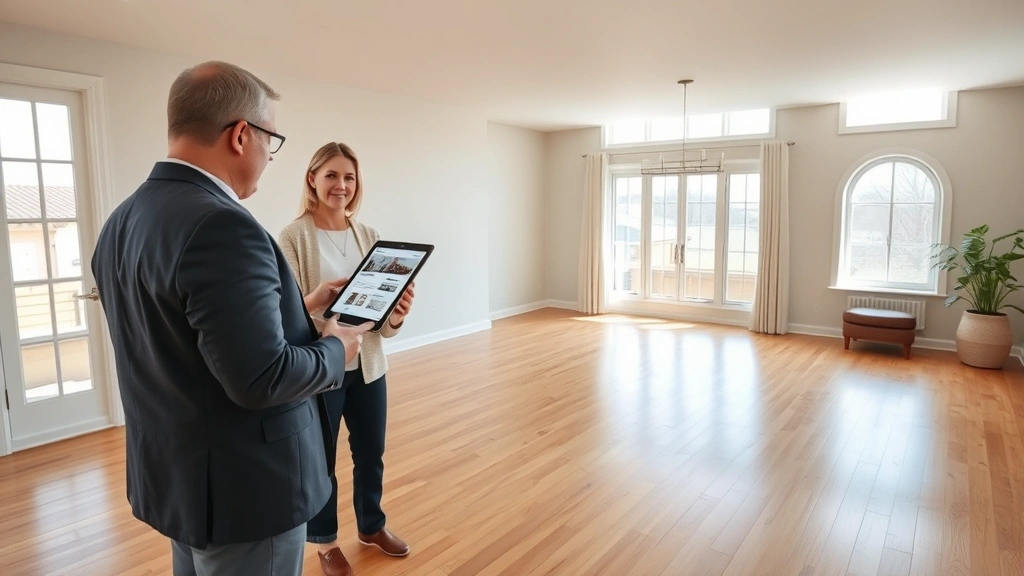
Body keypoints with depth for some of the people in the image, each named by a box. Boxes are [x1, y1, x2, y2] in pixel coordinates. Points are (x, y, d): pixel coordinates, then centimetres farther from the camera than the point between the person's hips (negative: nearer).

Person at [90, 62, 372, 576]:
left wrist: (300, 308, 12)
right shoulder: (221, 226, -27)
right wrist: (335, 348, -11)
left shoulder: (122, 221, 4)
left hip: (172, 475, 9)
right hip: (242, 487, -9)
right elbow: (260, 378, -29)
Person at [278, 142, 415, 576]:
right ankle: (325, 541, 36)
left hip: (367, 364, 5)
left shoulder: (368, 236, 2)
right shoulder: (294, 237, -11)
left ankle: (372, 526, 42)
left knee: (371, 452, 18)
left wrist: (395, 316, -20)